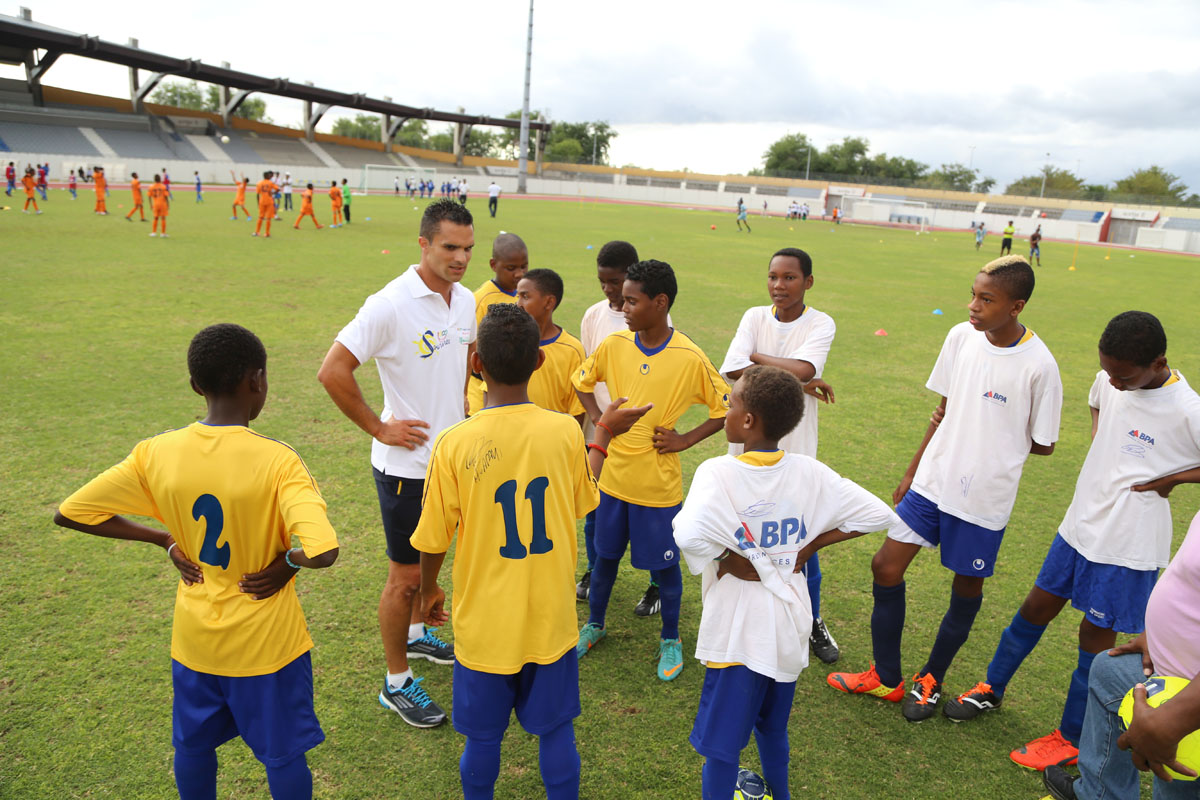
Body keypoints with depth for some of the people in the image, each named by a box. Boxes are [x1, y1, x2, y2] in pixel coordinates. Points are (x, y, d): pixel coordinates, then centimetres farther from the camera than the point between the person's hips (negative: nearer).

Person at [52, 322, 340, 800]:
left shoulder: (155, 454, -12)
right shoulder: (276, 461, -25)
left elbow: (68, 513, -1)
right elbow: (323, 552, -37)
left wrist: (165, 540, 1)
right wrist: (287, 562, -15)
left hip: (194, 640, 4)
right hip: (266, 643, -4)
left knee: (193, 744, 27)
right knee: (283, 755, 17)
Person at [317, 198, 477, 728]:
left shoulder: (466, 301, 1)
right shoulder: (390, 305, -22)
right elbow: (333, 372, -22)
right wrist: (379, 429, -18)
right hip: (407, 463, -7)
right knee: (406, 574, 4)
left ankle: (416, 634, 48)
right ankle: (396, 683, 22)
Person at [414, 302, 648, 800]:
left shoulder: (454, 445, -20)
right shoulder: (565, 432, -14)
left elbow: (433, 540, -9)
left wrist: (429, 590, 12)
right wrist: (604, 436, 18)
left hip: (484, 624, -1)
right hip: (551, 621, 2)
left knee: (483, 738, 19)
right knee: (556, 730, 20)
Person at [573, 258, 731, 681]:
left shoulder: (689, 358, -15)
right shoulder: (614, 345, -5)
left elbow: (726, 408, -7)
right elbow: (582, 381, 12)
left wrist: (685, 440, -13)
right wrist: (599, 420, -1)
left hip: (658, 483, -3)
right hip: (614, 476, 3)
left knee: (665, 564, 11)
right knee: (605, 555, 19)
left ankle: (670, 639, 34)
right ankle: (594, 625, 42)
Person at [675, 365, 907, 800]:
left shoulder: (718, 472, -20)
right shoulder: (809, 472, -6)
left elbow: (689, 536, -38)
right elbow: (878, 515, -3)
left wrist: (727, 560, -19)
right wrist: (810, 545, -2)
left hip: (736, 633, -5)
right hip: (789, 629, 5)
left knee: (720, 748, 10)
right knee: (773, 730, 28)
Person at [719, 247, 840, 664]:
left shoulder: (821, 324, -5)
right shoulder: (754, 317, 0)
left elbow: (802, 369, -25)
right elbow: (732, 369, -16)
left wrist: (755, 355, -13)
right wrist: (799, 381, -19)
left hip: (794, 448, -2)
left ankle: (812, 621, 29)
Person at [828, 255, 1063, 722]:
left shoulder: (1038, 365, -17)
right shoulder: (961, 337, -3)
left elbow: (1043, 444, -5)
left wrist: (985, 444, -3)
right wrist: (911, 473, 11)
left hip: (984, 498, -4)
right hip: (931, 482, 5)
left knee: (967, 585, 12)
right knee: (885, 565, 4)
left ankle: (931, 679, 36)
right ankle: (886, 678, 23)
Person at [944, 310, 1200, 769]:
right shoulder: (1109, 380, -3)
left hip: (1126, 543, -6)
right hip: (1080, 524, 6)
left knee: (1096, 634, 6)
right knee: (1037, 606, 16)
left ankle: (1070, 739, 25)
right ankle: (992, 689, 36)